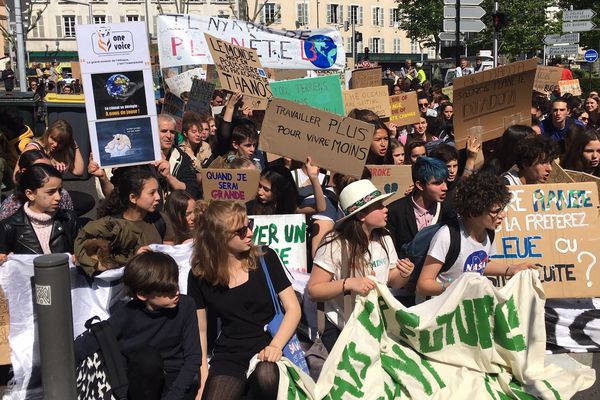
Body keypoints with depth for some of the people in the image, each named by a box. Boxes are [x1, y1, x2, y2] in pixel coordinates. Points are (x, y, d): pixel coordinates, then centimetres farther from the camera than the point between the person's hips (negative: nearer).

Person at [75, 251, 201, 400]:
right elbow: (89, 341, -8)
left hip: (177, 380, 0)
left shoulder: (185, 306, -11)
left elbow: (193, 357, -10)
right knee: (147, 356, -32)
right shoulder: (127, 313, -11)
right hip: (141, 382, 0)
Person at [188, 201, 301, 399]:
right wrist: (202, 374, -4)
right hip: (228, 356, 0)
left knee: (265, 375, -33)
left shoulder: (265, 258, -1)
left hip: (267, 348, 0)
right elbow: (200, 329, 9)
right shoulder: (200, 275, 2)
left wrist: (275, 346, -17)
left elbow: (293, 308, -1)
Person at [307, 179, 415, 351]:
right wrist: (348, 283, -29)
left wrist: (403, 275, -12)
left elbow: (393, 282, 10)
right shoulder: (335, 245, -18)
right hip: (341, 331, -5)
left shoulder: (384, 239, 0)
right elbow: (313, 290, -16)